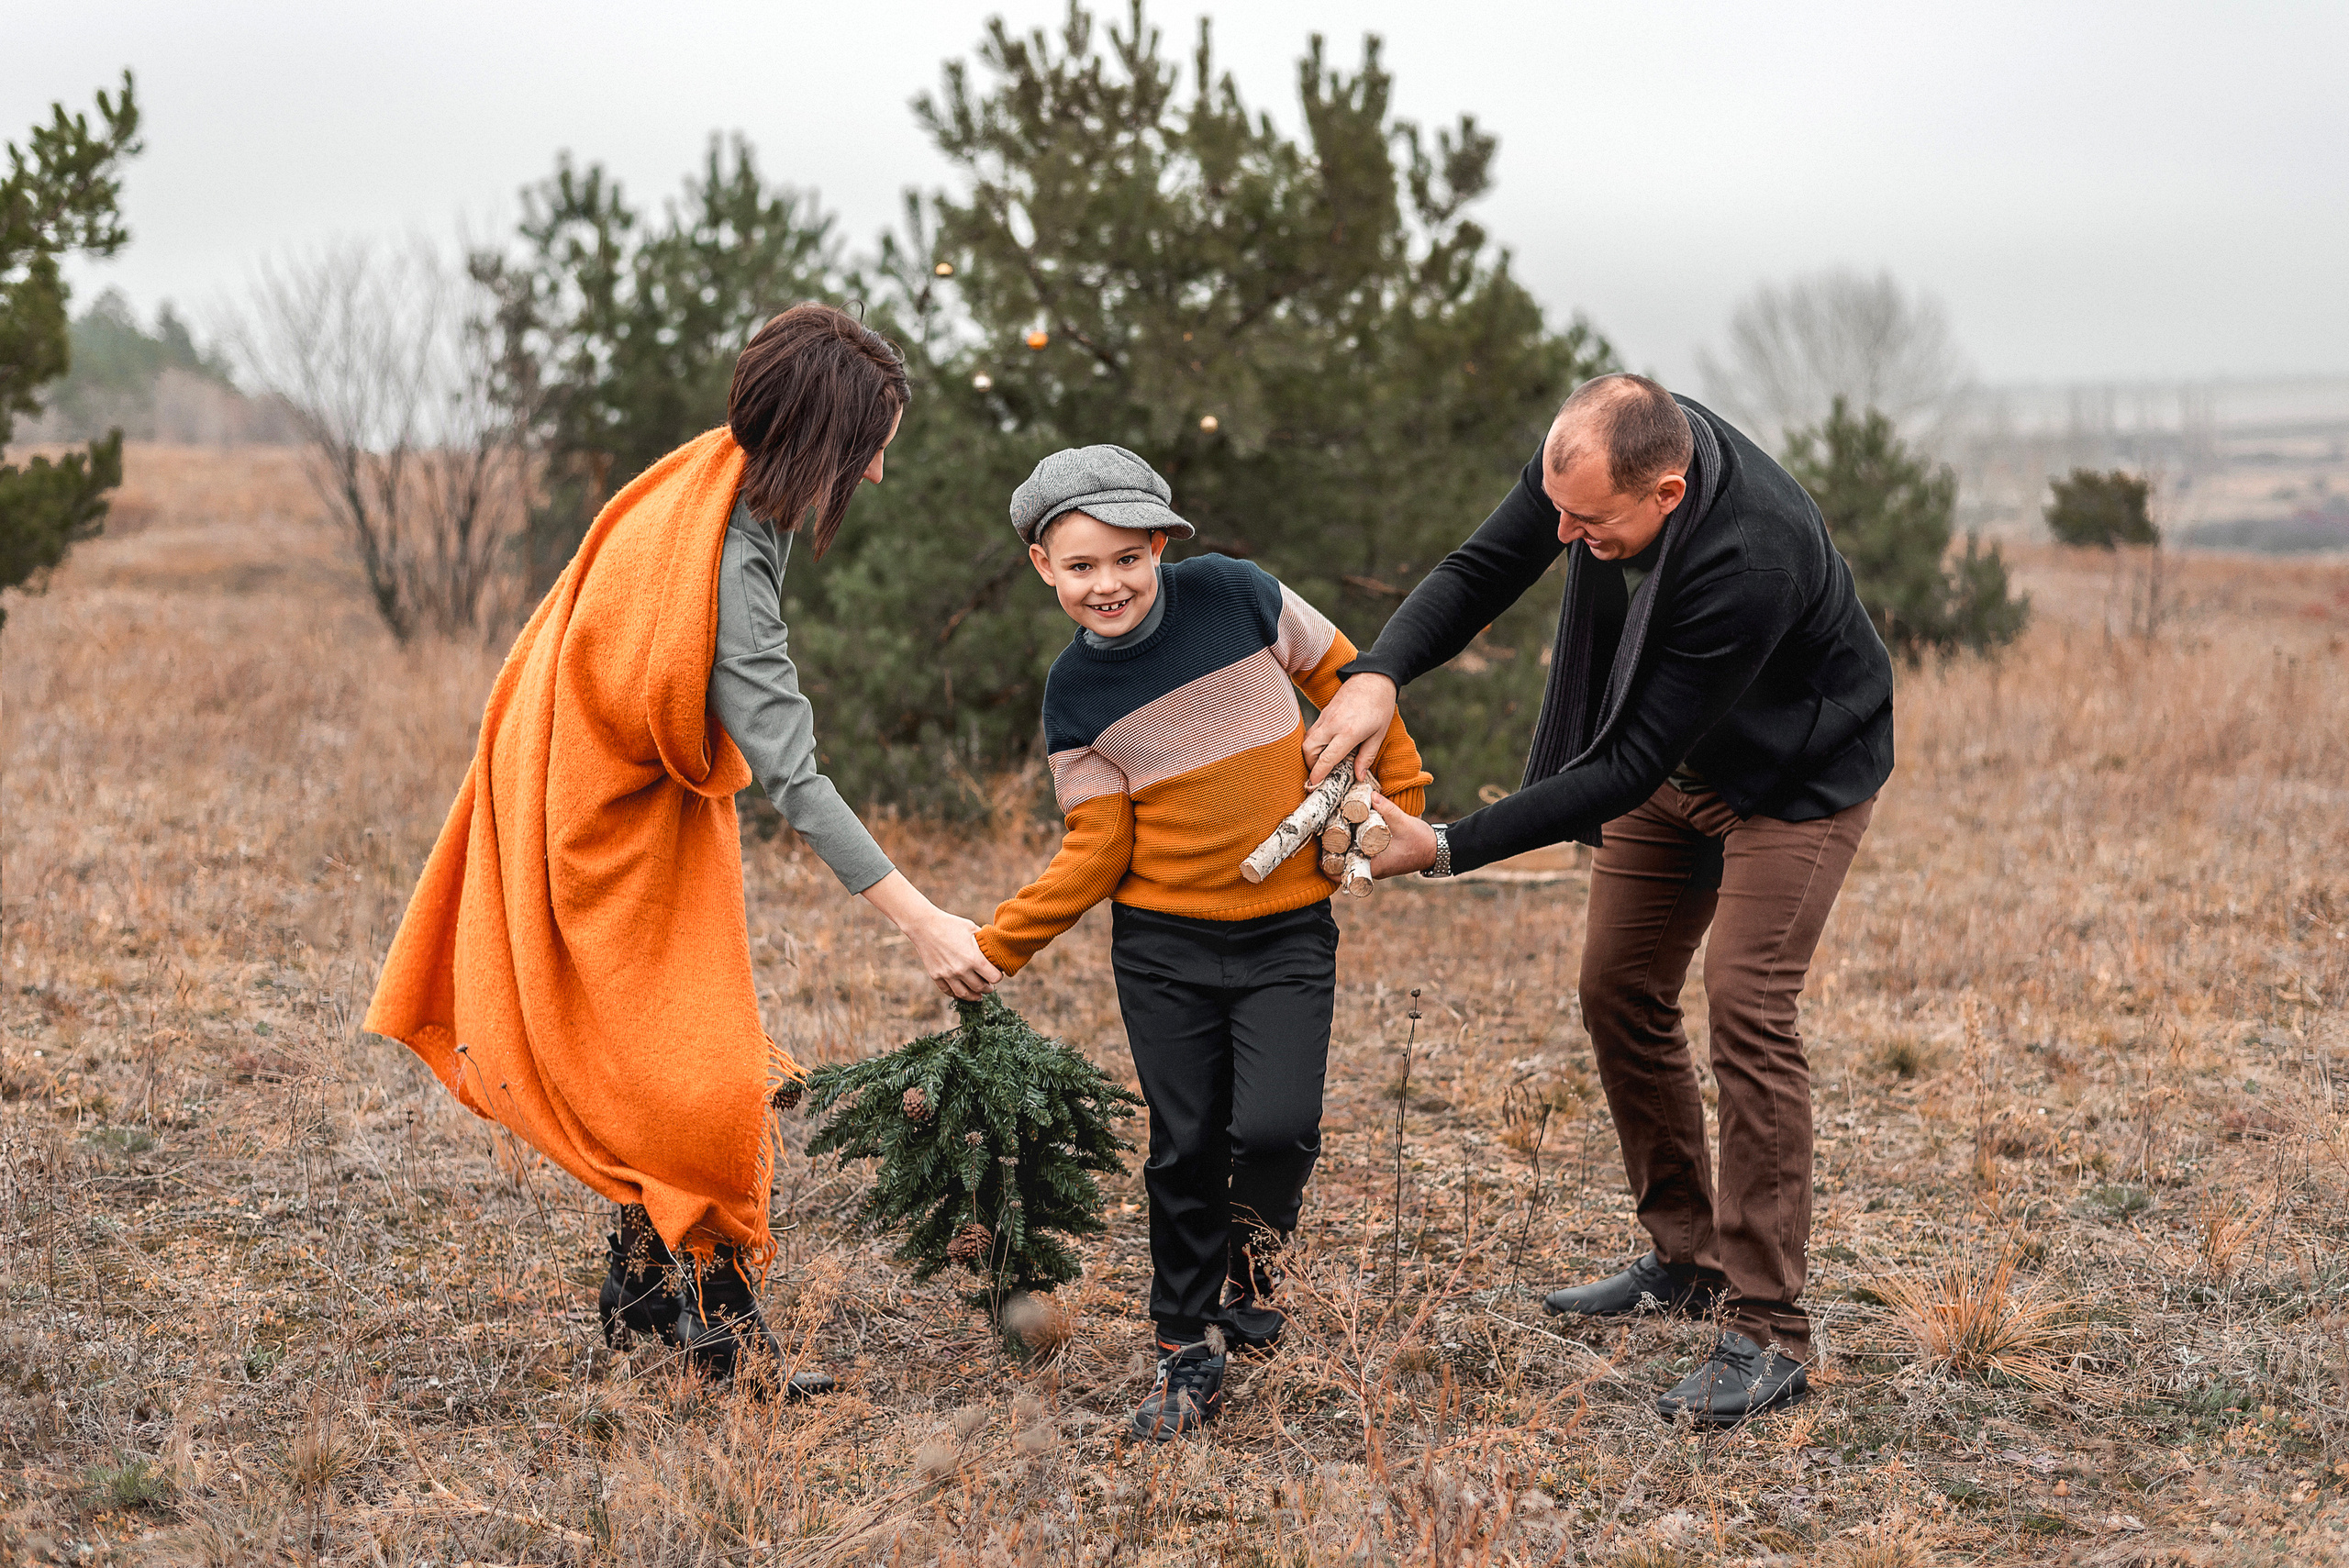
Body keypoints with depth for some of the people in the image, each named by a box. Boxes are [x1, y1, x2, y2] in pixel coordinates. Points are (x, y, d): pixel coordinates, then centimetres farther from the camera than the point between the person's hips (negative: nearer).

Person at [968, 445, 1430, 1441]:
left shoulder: (1239, 598, -7)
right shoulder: (1076, 696, -3)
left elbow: (1350, 683, 6)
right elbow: (1096, 853, -2)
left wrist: (1399, 802, 7)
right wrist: (994, 947, -10)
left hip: (1287, 930, -1)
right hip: (1163, 945, 1)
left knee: (1275, 1128, -16)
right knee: (1185, 1150, 3)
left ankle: (1252, 1247, 16)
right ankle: (1188, 1357, 20)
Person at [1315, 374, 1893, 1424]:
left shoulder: (1750, 564, -41)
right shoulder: (1588, 460, -22)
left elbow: (1631, 765, -36)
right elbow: (1485, 567, -10)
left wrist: (1447, 850, -36)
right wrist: (1378, 674, -30)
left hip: (1796, 773, -7)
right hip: (1672, 757, 7)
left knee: (1745, 1002, -19)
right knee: (1619, 989, 8)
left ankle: (1767, 1333, -15)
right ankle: (1688, 1258, 23)